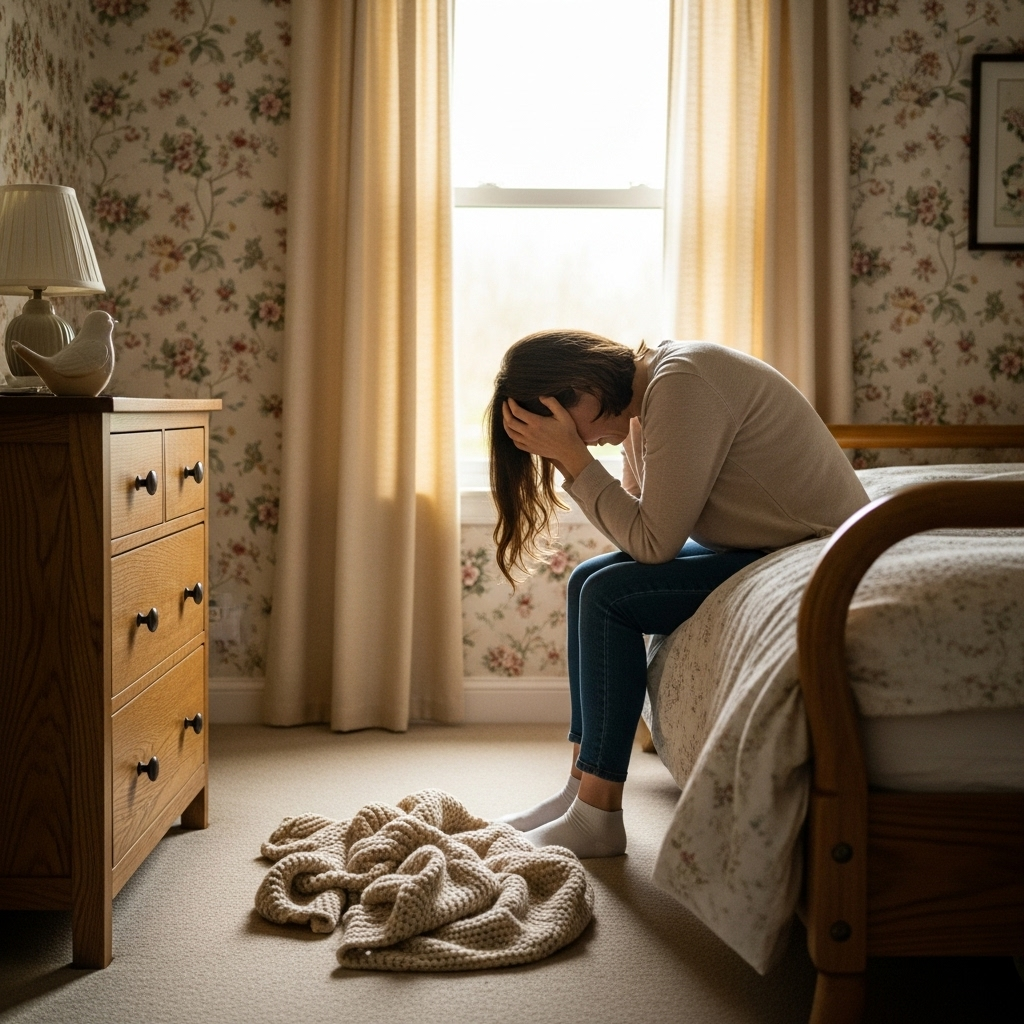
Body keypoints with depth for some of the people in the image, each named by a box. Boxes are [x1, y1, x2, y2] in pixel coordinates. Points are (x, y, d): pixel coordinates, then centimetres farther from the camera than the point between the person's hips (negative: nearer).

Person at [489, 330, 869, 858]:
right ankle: (580, 789, 8)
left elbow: (654, 542, -23)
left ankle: (597, 816, -11)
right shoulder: (641, 397, 6)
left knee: (609, 595, -18)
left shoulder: (681, 383, -23)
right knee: (588, 579, 6)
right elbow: (642, 523, 6)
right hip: (756, 544, 10)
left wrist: (573, 458, -20)